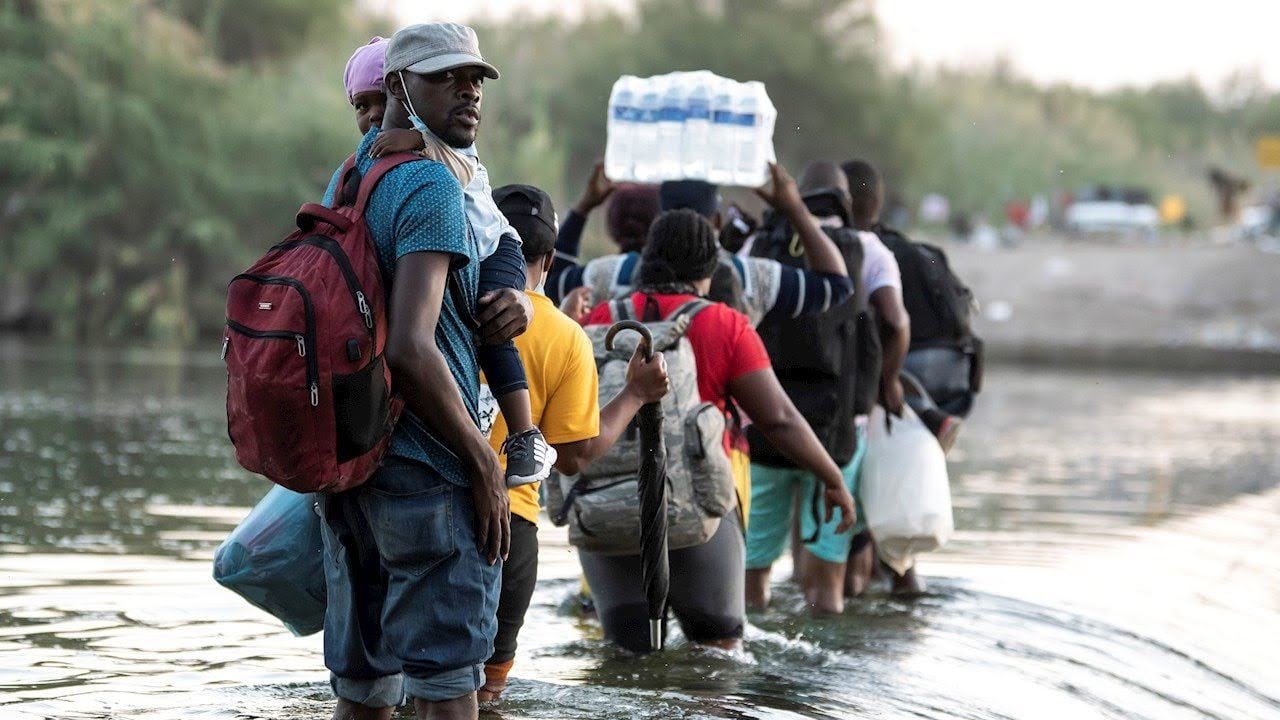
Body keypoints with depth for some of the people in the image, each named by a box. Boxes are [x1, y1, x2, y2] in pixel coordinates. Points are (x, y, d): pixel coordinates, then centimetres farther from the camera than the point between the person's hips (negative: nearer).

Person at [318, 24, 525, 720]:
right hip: (425, 475, -9)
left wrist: (508, 303, 3)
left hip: (342, 470, 9)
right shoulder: (431, 187, -14)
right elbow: (408, 349, -24)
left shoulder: (344, 180, 15)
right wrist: (484, 462, -15)